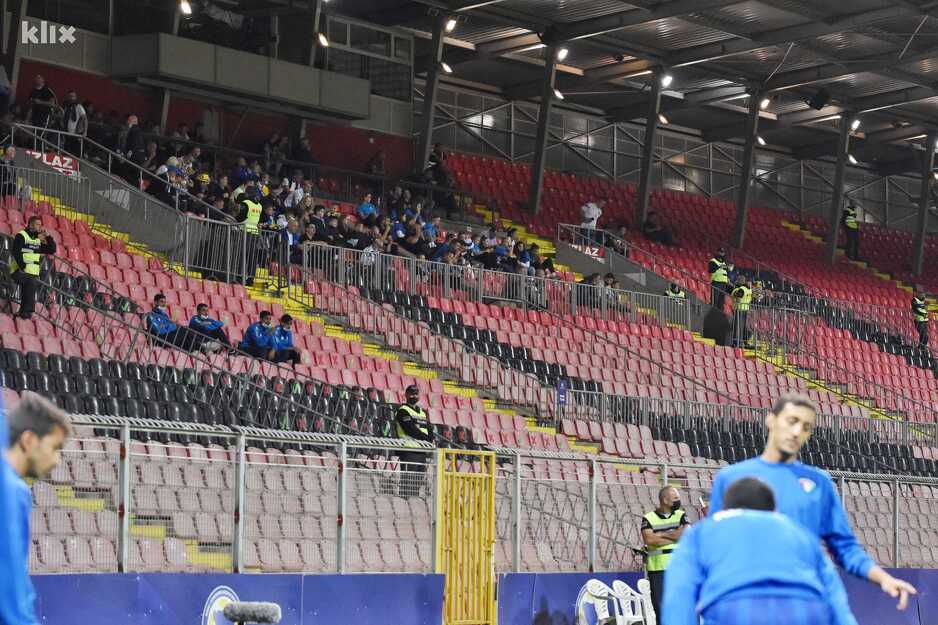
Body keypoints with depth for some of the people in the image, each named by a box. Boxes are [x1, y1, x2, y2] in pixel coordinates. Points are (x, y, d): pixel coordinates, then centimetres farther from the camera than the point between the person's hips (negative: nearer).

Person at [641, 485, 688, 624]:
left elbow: (687, 534, -8)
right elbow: (649, 539, -11)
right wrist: (675, 537, -7)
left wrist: (661, 535, -6)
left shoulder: (681, 516, 11)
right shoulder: (649, 518, 5)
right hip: (657, 569, -1)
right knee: (660, 607, 1)